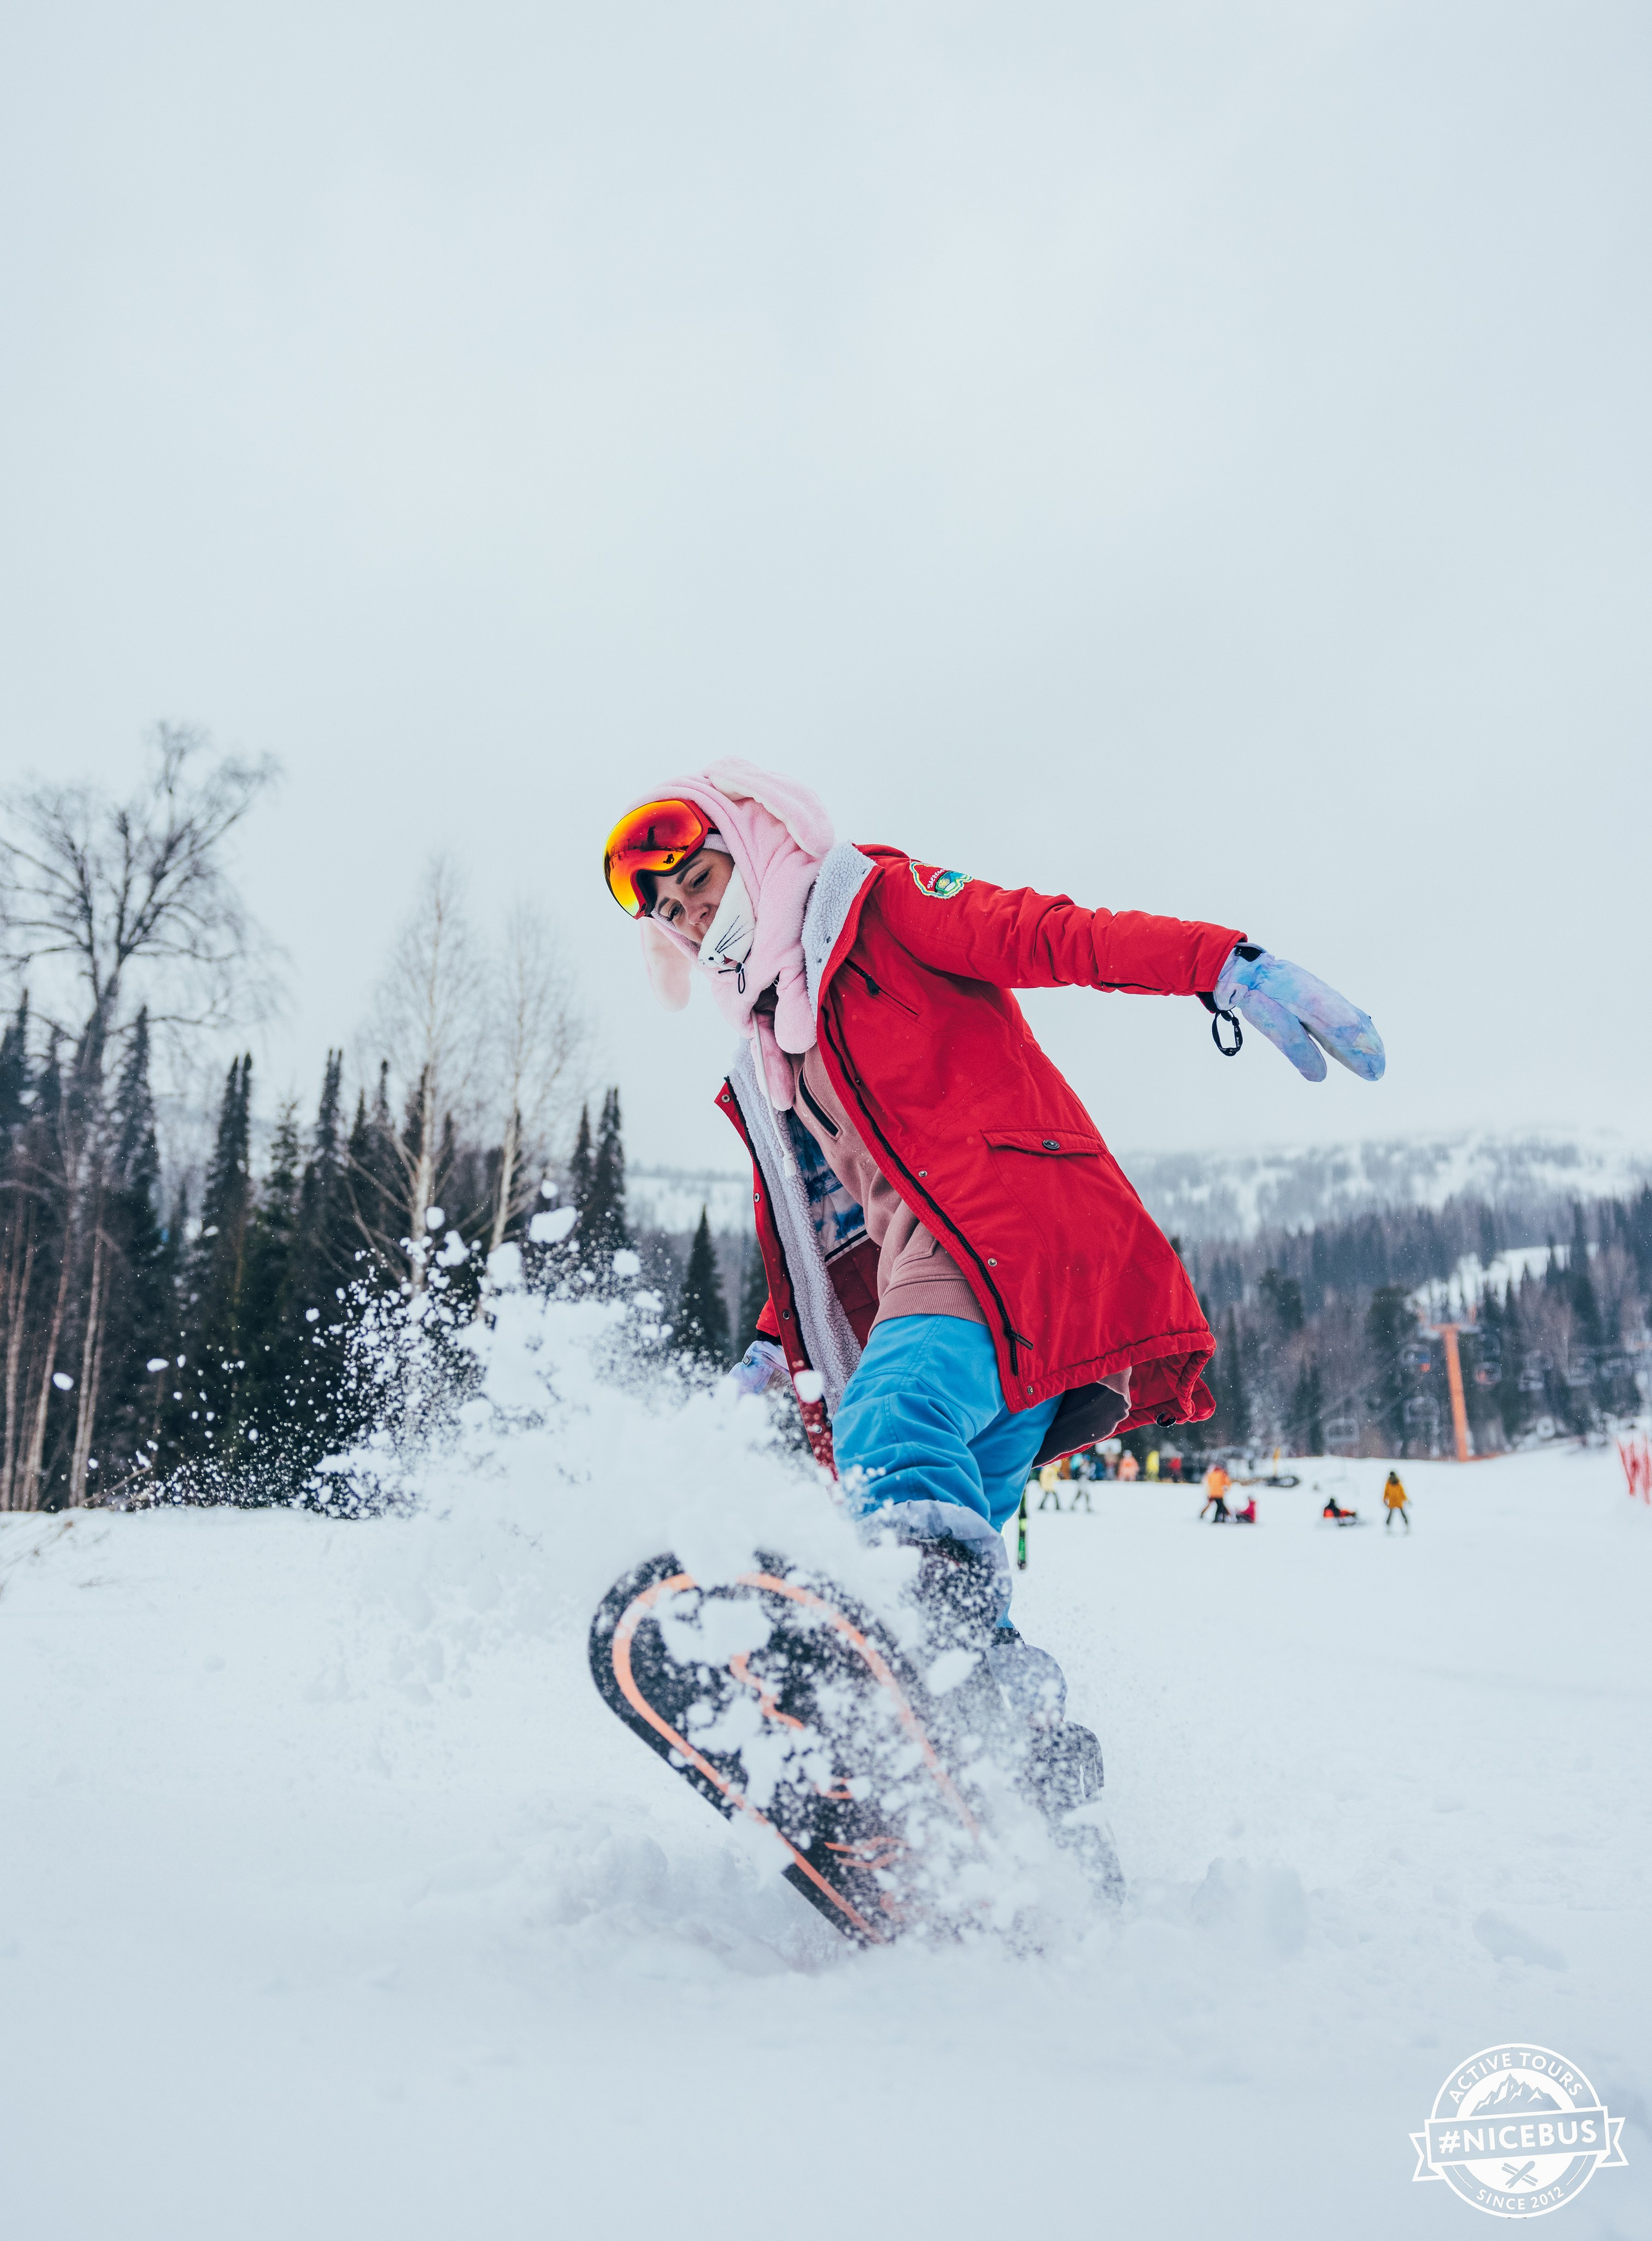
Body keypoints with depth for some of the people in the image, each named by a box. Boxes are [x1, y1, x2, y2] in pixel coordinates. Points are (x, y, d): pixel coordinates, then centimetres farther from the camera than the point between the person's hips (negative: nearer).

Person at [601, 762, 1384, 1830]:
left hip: (1015, 1219, -8)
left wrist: (1229, 966, -21)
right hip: (923, 1274, 9)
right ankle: (1026, 1732, -2)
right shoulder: (764, 1063, 32)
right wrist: (776, 1350, 22)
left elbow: (1051, 936, -7)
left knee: (897, 1405, -34)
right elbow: (813, 1225, 34)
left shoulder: (876, 903, 9)